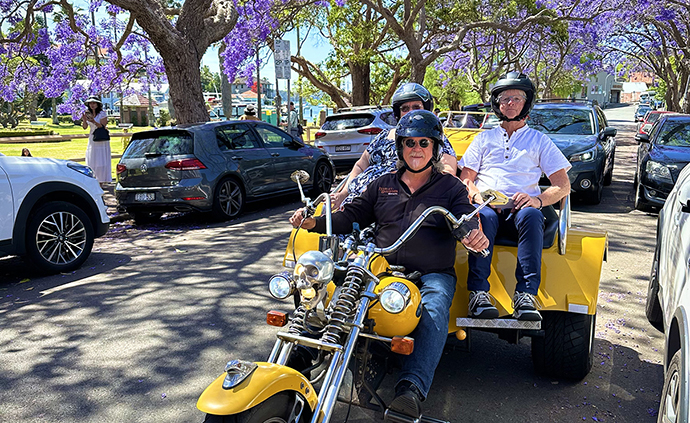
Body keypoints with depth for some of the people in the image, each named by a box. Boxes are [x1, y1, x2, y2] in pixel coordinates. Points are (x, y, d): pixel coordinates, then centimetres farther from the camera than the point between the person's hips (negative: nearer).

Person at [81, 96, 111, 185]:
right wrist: (84, 120, -14)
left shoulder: (102, 114, -7)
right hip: (92, 139, 5)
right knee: (91, 161, 4)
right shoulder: (88, 114, 8)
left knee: (101, 161, -6)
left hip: (101, 140, -5)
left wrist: (94, 122, -26)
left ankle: (101, 182, -1)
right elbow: (85, 127, 5)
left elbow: (103, 126, -11)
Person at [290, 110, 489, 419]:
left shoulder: (451, 187, 13)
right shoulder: (383, 185, 22)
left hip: (433, 274, -2)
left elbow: (467, 220, -2)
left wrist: (474, 235, -29)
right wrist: (314, 222, -1)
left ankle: (411, 388, -43)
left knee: (434, 311, -35)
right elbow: (352, 217, 17)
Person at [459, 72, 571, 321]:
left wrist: (538, 200, -10)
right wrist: (477, 195, -9)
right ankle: (478, 293, -42)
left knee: (530, 215, -36)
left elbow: (563, 185, 12)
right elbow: (465, 179, 16)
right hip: (488, 205, 0)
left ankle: (526, 295, -42)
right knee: (484, 216, -36)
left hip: (522, 207, 0)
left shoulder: (539, 141, 21)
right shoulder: (484, 139, 25)